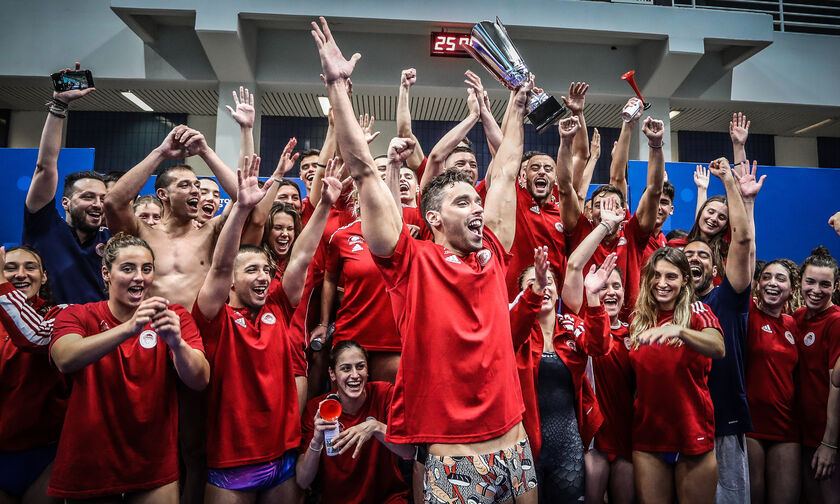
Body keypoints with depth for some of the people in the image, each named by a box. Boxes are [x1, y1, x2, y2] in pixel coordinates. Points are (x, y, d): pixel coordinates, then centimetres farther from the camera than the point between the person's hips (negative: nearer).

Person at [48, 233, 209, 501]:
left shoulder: (174, 317, -5)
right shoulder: (76, 316, -4)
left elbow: (200, 381, -19)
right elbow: (65, 360, -26)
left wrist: (177, 342, -38)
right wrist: (129, 328, -41)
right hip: (88, 467, 0)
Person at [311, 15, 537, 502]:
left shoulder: (493, 255, 4)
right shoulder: (413, 262, -10)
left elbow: (507, 171, 13)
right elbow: (364, 170, -13)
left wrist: (518, 106, 20)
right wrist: (338, 85, -12)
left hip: (514, 446, 6)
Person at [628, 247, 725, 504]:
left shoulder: (697, 312, -3)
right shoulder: (639, 319, 6)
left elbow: (718, 349, -26)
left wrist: (678, 331, -41)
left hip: (693, 433, -2)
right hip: (647, 435, 3)